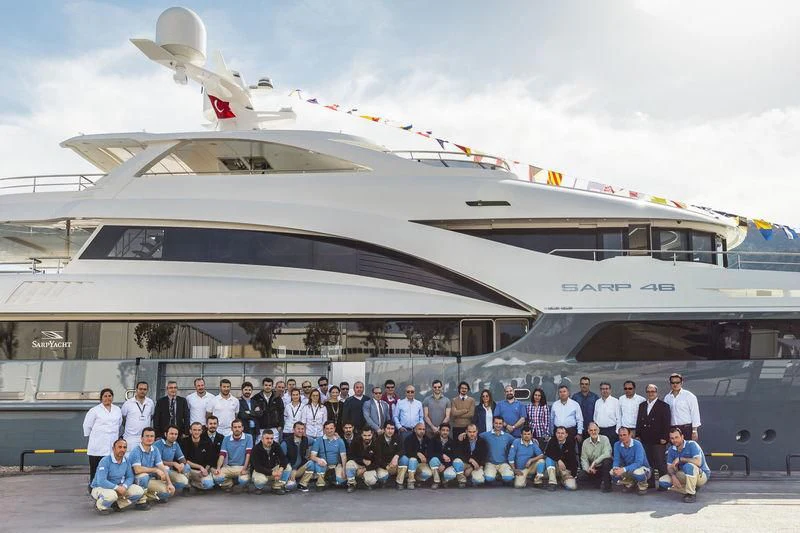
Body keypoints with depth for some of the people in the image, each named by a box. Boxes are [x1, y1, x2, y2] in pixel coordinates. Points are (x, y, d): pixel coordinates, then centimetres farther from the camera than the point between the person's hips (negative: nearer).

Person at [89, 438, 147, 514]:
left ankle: (117, 503, 5)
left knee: (139, 491, -11)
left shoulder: (126, 461, -2)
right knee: (111, 495, -40)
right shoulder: (105, 461, -22)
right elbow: (101, 481, -29)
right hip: (100, 487, -6)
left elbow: (130, 477, 1)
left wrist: (124, 486, -21)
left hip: (117, 488, 6)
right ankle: (101, 505, -7)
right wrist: (117, 487, -28)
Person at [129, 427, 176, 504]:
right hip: (136, 480, -6)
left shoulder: (155, 450, 2)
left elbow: (162, 468, -3)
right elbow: (137, 470, -31)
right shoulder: (136, 451, -17)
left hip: (150, 479, 6)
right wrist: (156, 470, -24)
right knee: (144, 475, -38)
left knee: (170, 490, -10)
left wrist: (169, 483, -15)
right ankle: (141, 499, -15)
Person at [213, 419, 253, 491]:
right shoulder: (226, 438, 8)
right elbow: (222, 455, 1)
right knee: (217, 477, -24)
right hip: (229, 467, 3)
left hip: (243, 467, -3)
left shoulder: (248, 437, -1)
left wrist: (244, 469, -21)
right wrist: (218, 468, -16)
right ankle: (229, 484, 9)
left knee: (244, 480, -34)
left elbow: (248, 454, -9)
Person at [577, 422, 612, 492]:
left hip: (603, 467, -3)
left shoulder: (604, 439, -8)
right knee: (580, 477, -21)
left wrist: (595, 462, -28)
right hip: (592, 468, 3)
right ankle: (601, 483, -2)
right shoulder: (585, 442, 3)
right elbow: (584, 459, 1)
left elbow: (607, 454, -22)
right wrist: (588, 468, -19)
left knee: (607, 460, -36)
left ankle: (606, 484, -19)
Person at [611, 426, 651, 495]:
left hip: (643, 468, -5)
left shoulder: (637, 444, -25)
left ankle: (643, 487, -4)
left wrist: (624, 469, -45)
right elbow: (616, 460, -9)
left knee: (637, 472, -39)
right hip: (628, 469, 5)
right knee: (613, 472, -20)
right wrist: (615, 468, -34)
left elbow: (639, 463, -34)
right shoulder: (617, 445, -9)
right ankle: (629, 484, 10)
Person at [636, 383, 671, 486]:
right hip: (645, 439, 5)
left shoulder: (663, 406, -1)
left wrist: (664, 437, -12)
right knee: (648, 462, 8)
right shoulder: (642, 405, 16)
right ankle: (650, 483, 15)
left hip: (658, 440, -5)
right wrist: (638, 435, 9)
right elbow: (639, 421, 17)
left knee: (660, 462, -2)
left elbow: (666, 423, -6)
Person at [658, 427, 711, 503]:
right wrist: (673, 476, -22)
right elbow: (669, 467, 0)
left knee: (688, 466, -39)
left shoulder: (692, 445, -18)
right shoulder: (671, 450, 0)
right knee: (662, 481, -13)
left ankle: (691, 494, -22)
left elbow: (698, 462, -32)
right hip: (685, 476, 6)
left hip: (702, 475, -6)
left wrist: (680, 459, -28)